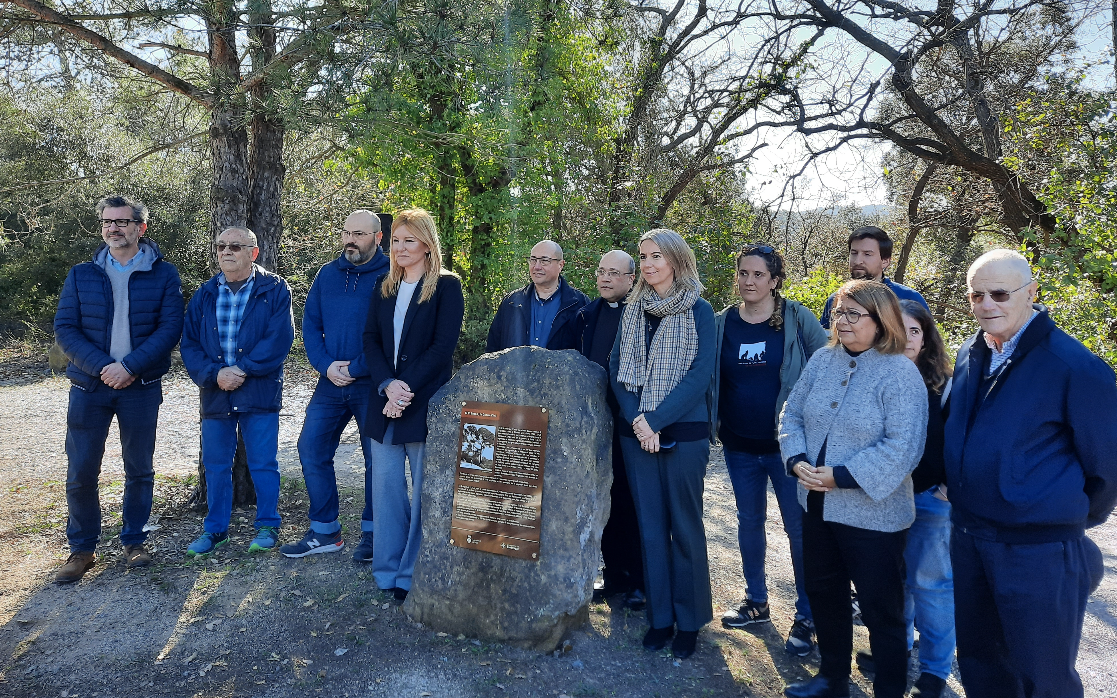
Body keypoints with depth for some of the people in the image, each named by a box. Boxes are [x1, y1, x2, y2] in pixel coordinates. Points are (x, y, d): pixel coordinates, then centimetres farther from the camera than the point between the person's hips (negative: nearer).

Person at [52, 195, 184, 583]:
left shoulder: (163, 275, -1)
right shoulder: (81, 275, 6)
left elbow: (170, 328, -9)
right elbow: (65, 329, -1)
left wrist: (129, 367, -18)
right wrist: (102, 367, -15)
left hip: (141, 388, -1)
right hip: (89, 387, 2)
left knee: (139, 470, 8)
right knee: (80, 473, 3)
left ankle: (133, 541, 25)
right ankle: (82, 548, 20)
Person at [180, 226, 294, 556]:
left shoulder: (275, 291, -2)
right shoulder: (204, 295, 10)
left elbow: (279, 339, -12)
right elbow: (189, 344, 4)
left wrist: (242, 370, -17)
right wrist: (214, 374, -12)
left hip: (260, 392, -4)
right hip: (215, 393, 4)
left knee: (263, 464, 4)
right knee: (215, 465, 12)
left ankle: (267, 526, 19)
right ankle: (215, 529, 27)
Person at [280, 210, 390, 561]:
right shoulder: (327, 274, 9)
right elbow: (310, 323, 9)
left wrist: (356, 369, -16)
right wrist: (326, 365, -6)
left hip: (372, 384, -5)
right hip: (331, 383, 5)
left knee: (377, 458, 4)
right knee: (311, 449, 5)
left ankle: (372, 533, 21)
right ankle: (323, 531, 19)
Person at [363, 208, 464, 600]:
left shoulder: (446, 286, -2)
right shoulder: (384, 288, 14)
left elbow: (443, 345, -11)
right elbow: (371, 340, 6)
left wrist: (407, 388, -16)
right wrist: (387, 385, -10)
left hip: (426, 403, -5)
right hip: (385, 403, 5)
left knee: (423, 490, 2)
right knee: (386, 485, 8)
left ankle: (415, 576, 14)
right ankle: (388, 571, 21)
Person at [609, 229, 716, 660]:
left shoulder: (699, 312, -3)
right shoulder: (633, 310, 8)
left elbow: (700, 375, -12)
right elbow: (617, 368, 3)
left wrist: (656, 420, -18)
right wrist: (637, 420, -11)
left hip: (684, 433, -3)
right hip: (637, 433, 4)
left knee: (684, 526, 6)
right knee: (650, 526, 10)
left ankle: (689, 620, 21)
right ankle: (660, 616, 23)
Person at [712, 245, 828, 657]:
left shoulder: (798, 319, -7)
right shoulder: (721, 323, 1)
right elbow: (709, 378, 9)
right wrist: (711, 424, 3)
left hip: (787, 443, -3)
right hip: (739, 445, 3)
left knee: (799, 528, 4)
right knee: (749, 521, 15)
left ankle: (806, 616, 20)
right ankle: (757, 601, 33)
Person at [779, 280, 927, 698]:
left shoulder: (900, 373, -14)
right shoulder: (822, 360, 4)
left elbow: (903, 448, -21)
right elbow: (793, 414, 7)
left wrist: (841, 476, -22)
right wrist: (796, 459, -10)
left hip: (872, 514, -6)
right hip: (816, 505, 7)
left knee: (881, 610, 9)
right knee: (823, 593, 20)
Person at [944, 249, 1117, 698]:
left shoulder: (1075, 367, -16)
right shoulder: (970, 355, 5)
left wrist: (1074, 520, 4)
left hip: (1040, 549, -6)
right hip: (968, 538, 6)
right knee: (978, 662, 20)